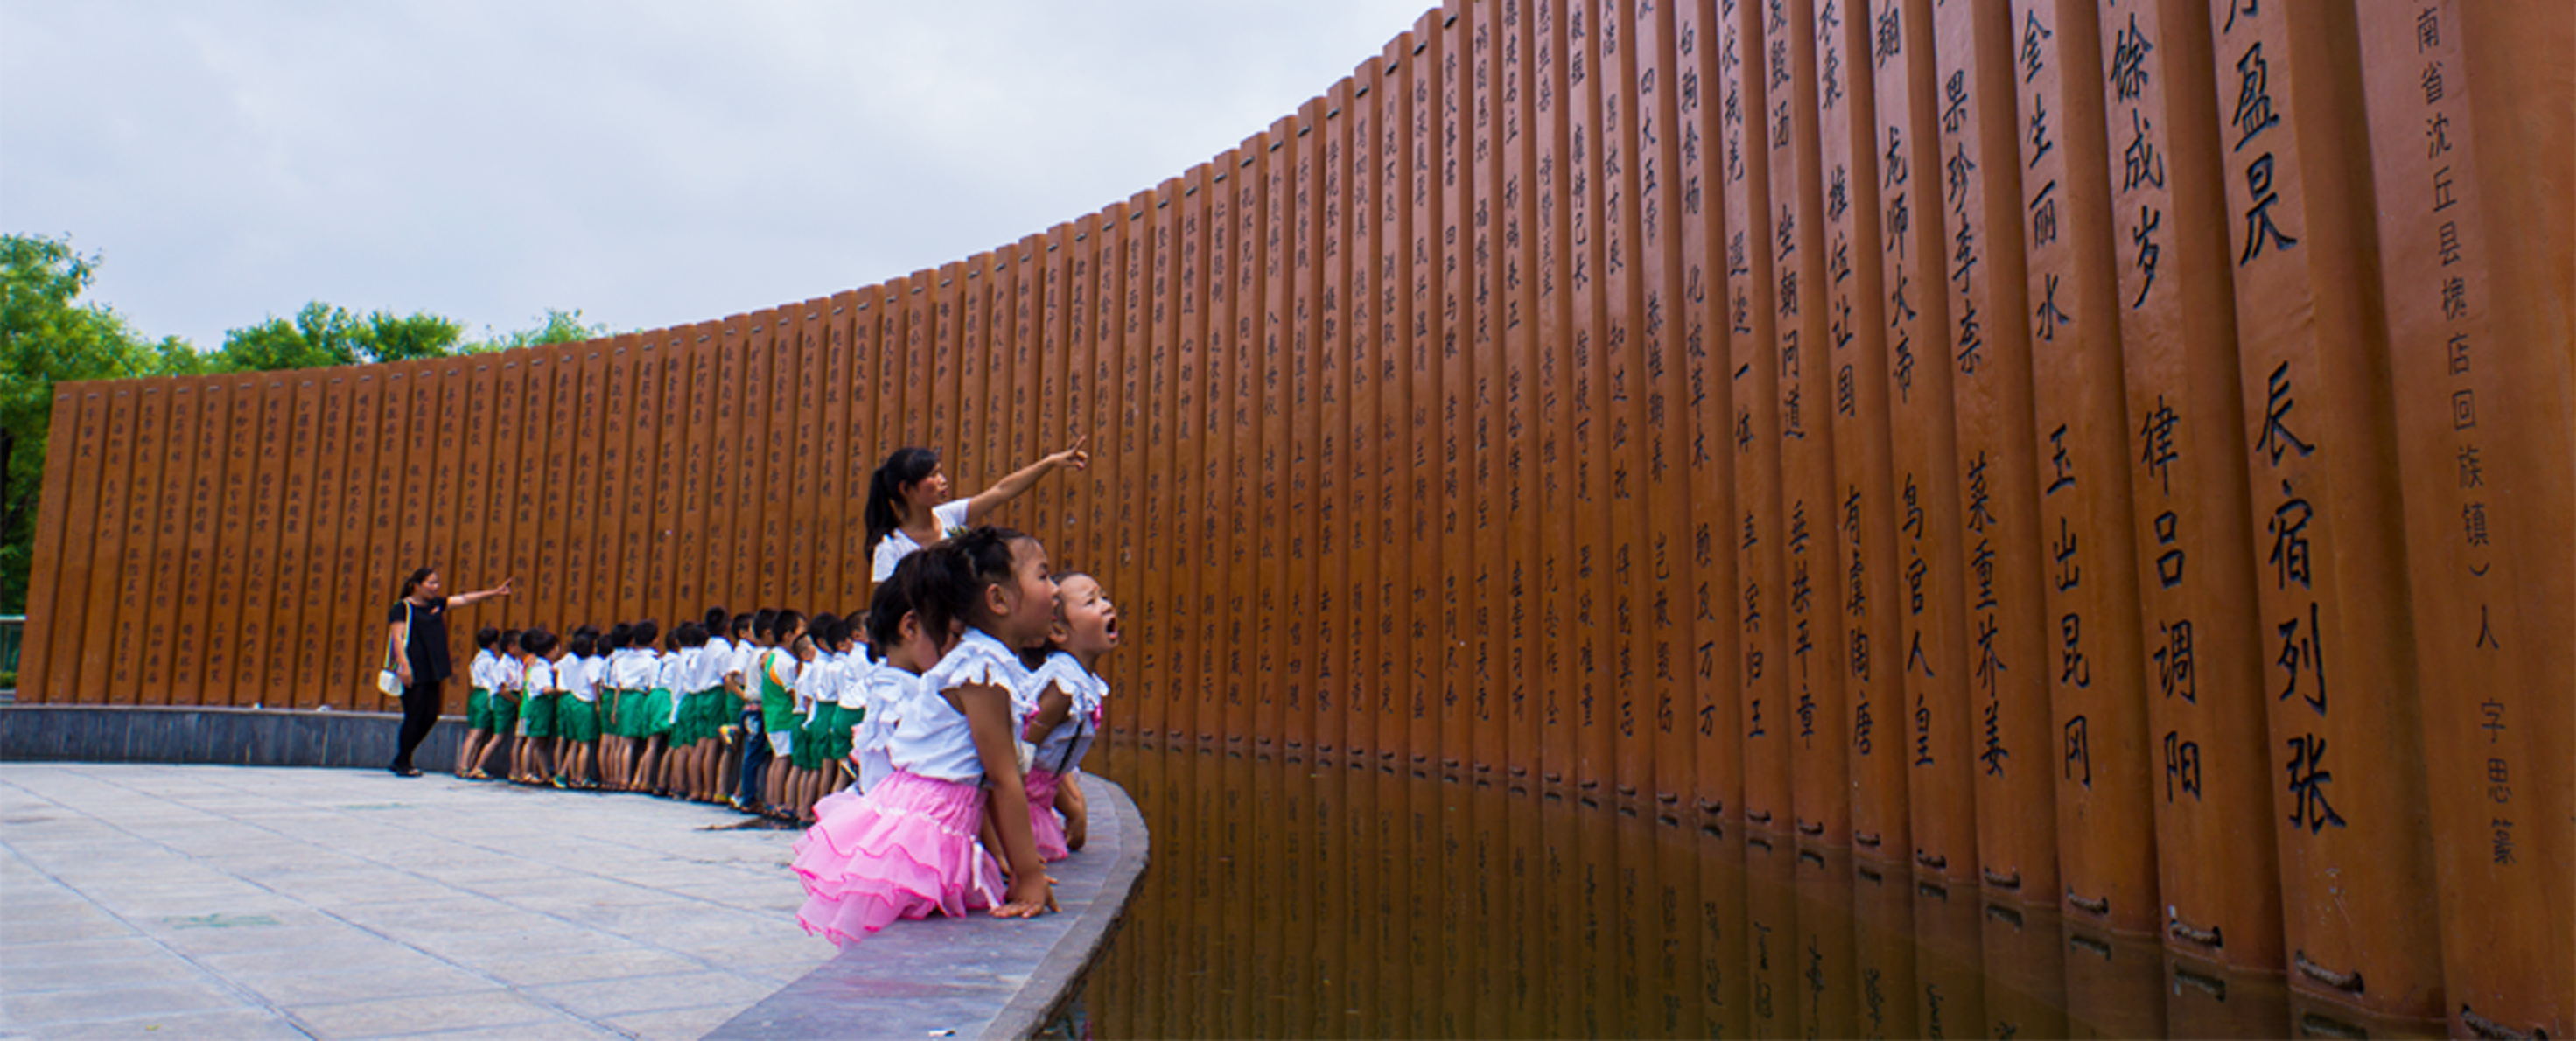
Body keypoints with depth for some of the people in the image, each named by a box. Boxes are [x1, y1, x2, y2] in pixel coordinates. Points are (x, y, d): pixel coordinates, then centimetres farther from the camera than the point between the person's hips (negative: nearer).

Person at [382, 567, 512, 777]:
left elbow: (465, 599, 18)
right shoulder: (402, 608, -6)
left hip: (432, 673, 7)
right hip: (413, 673, -7)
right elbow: (397, 637, -13)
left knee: (430, 716, 7)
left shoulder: (436, 604, 14)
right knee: (414, 717, -5)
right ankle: (403, 765, 7)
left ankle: (399, 761, 20)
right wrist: (403, 665, -23)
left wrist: (494, 593, 12)